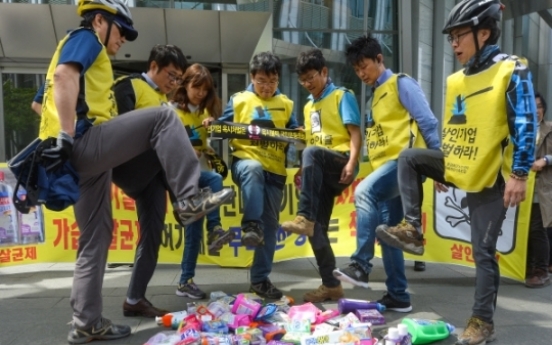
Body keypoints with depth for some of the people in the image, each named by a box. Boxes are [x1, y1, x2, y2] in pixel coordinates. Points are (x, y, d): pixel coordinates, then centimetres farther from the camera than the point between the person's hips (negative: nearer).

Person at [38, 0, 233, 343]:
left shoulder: (80, 46, 32)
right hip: (84, 142, -10)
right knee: (163, 117, -14)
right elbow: (64, 76, -18)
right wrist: (67, 135, -25)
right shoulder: (85, 37, 4)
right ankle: (189, 199, -20)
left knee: (96, 235, 10)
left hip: (79, 154, 10)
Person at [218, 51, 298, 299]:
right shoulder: (238, 100, 6)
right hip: (245, 161, -3)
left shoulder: (286, 105, 12)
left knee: (270, 223, 4)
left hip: (275, 170, 3)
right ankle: (251, 225, -31)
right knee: (253, 169, -40)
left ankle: (260, 279, 14)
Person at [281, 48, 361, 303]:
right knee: (317, 228, -2)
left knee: (311, 154, -37)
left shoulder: (342, 96, 2)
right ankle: (330, 285, 7)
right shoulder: (309, 107, 23)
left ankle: (304, 217, -40)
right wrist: (304, 170, 12)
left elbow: (355, 133, -8)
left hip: (340, 163, -7)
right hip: (322, 174, 7)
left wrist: (352, 163, -22)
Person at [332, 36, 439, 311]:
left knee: (364, 192, -32)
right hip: (386, 166, 9)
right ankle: (398, 296, 16)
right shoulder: (375, 95, 22)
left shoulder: (401, 84, -1)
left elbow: (428, 122, -8)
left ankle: (360, 266, -30)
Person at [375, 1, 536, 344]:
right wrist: (442, 167, 20)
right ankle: (412, 231, -1)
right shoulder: (456, 80, 10)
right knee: (409, 157, -6)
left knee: (483, 251, -3)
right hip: (458, 167, 7)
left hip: (490, 176, -6)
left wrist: (519, 174, -19)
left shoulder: (512, 71, -11)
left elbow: (525, 125, -15)